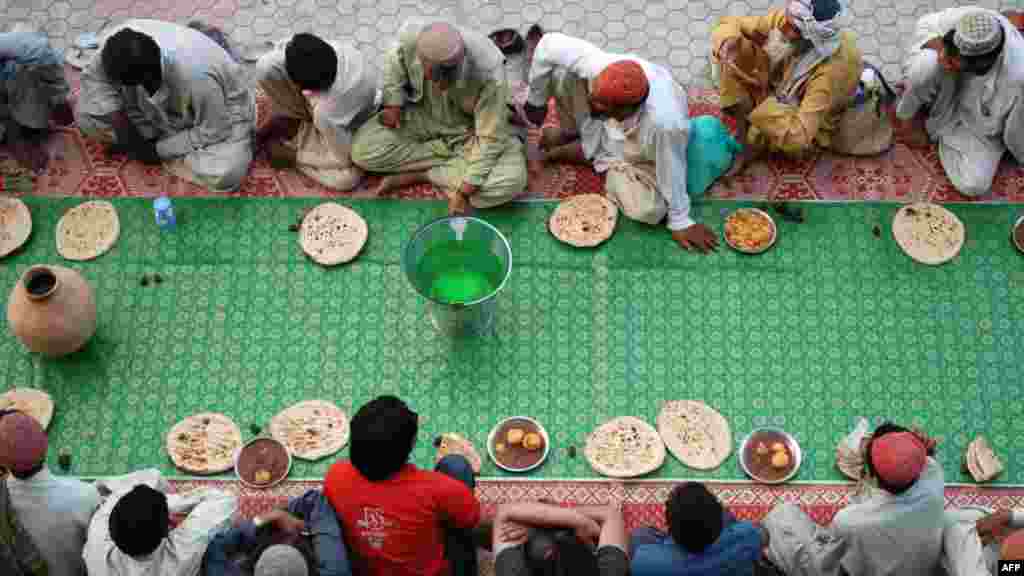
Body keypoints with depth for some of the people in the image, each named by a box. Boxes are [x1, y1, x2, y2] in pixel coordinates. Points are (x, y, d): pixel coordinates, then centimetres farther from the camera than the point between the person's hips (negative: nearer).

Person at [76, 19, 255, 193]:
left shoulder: (196, 75, -44)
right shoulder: (118, 44, -29)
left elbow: (213, 132, -29)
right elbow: (94, 77, -8)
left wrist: (159, 149, -22)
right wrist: (117, 117, -18)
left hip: (221, 114, -4)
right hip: (164, 109, 4)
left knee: (225, 174, -34)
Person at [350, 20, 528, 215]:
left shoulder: (489, 75, -37)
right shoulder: (411, 39, -29)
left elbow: (490, 140, -28)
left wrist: (464, 193, -28)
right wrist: (394, 103, -9)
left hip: (469, 130, -3)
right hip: (424, 117, 3)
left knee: (511, 181, -29)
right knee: (363, 151, -18)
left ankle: (420, 175, -10)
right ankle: (458, 162, -4)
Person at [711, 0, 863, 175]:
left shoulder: (834, 67, -38)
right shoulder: (784, 18, -24)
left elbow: (800, 134, -42)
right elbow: (732, 23, -10)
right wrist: (728, 42, -33)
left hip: (808, 124, -4)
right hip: (771, 92, 4)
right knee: (736, 48, -17)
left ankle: (755, 146, -3)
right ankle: (743, 126, -9)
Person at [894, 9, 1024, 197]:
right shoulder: (963, 18, -34)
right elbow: (926, 24, -12)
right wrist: (940, 46, -33)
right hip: (948, 92, 1)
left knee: (973, 185, -19)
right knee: (927, 64, -33)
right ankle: (906, 114, 1)